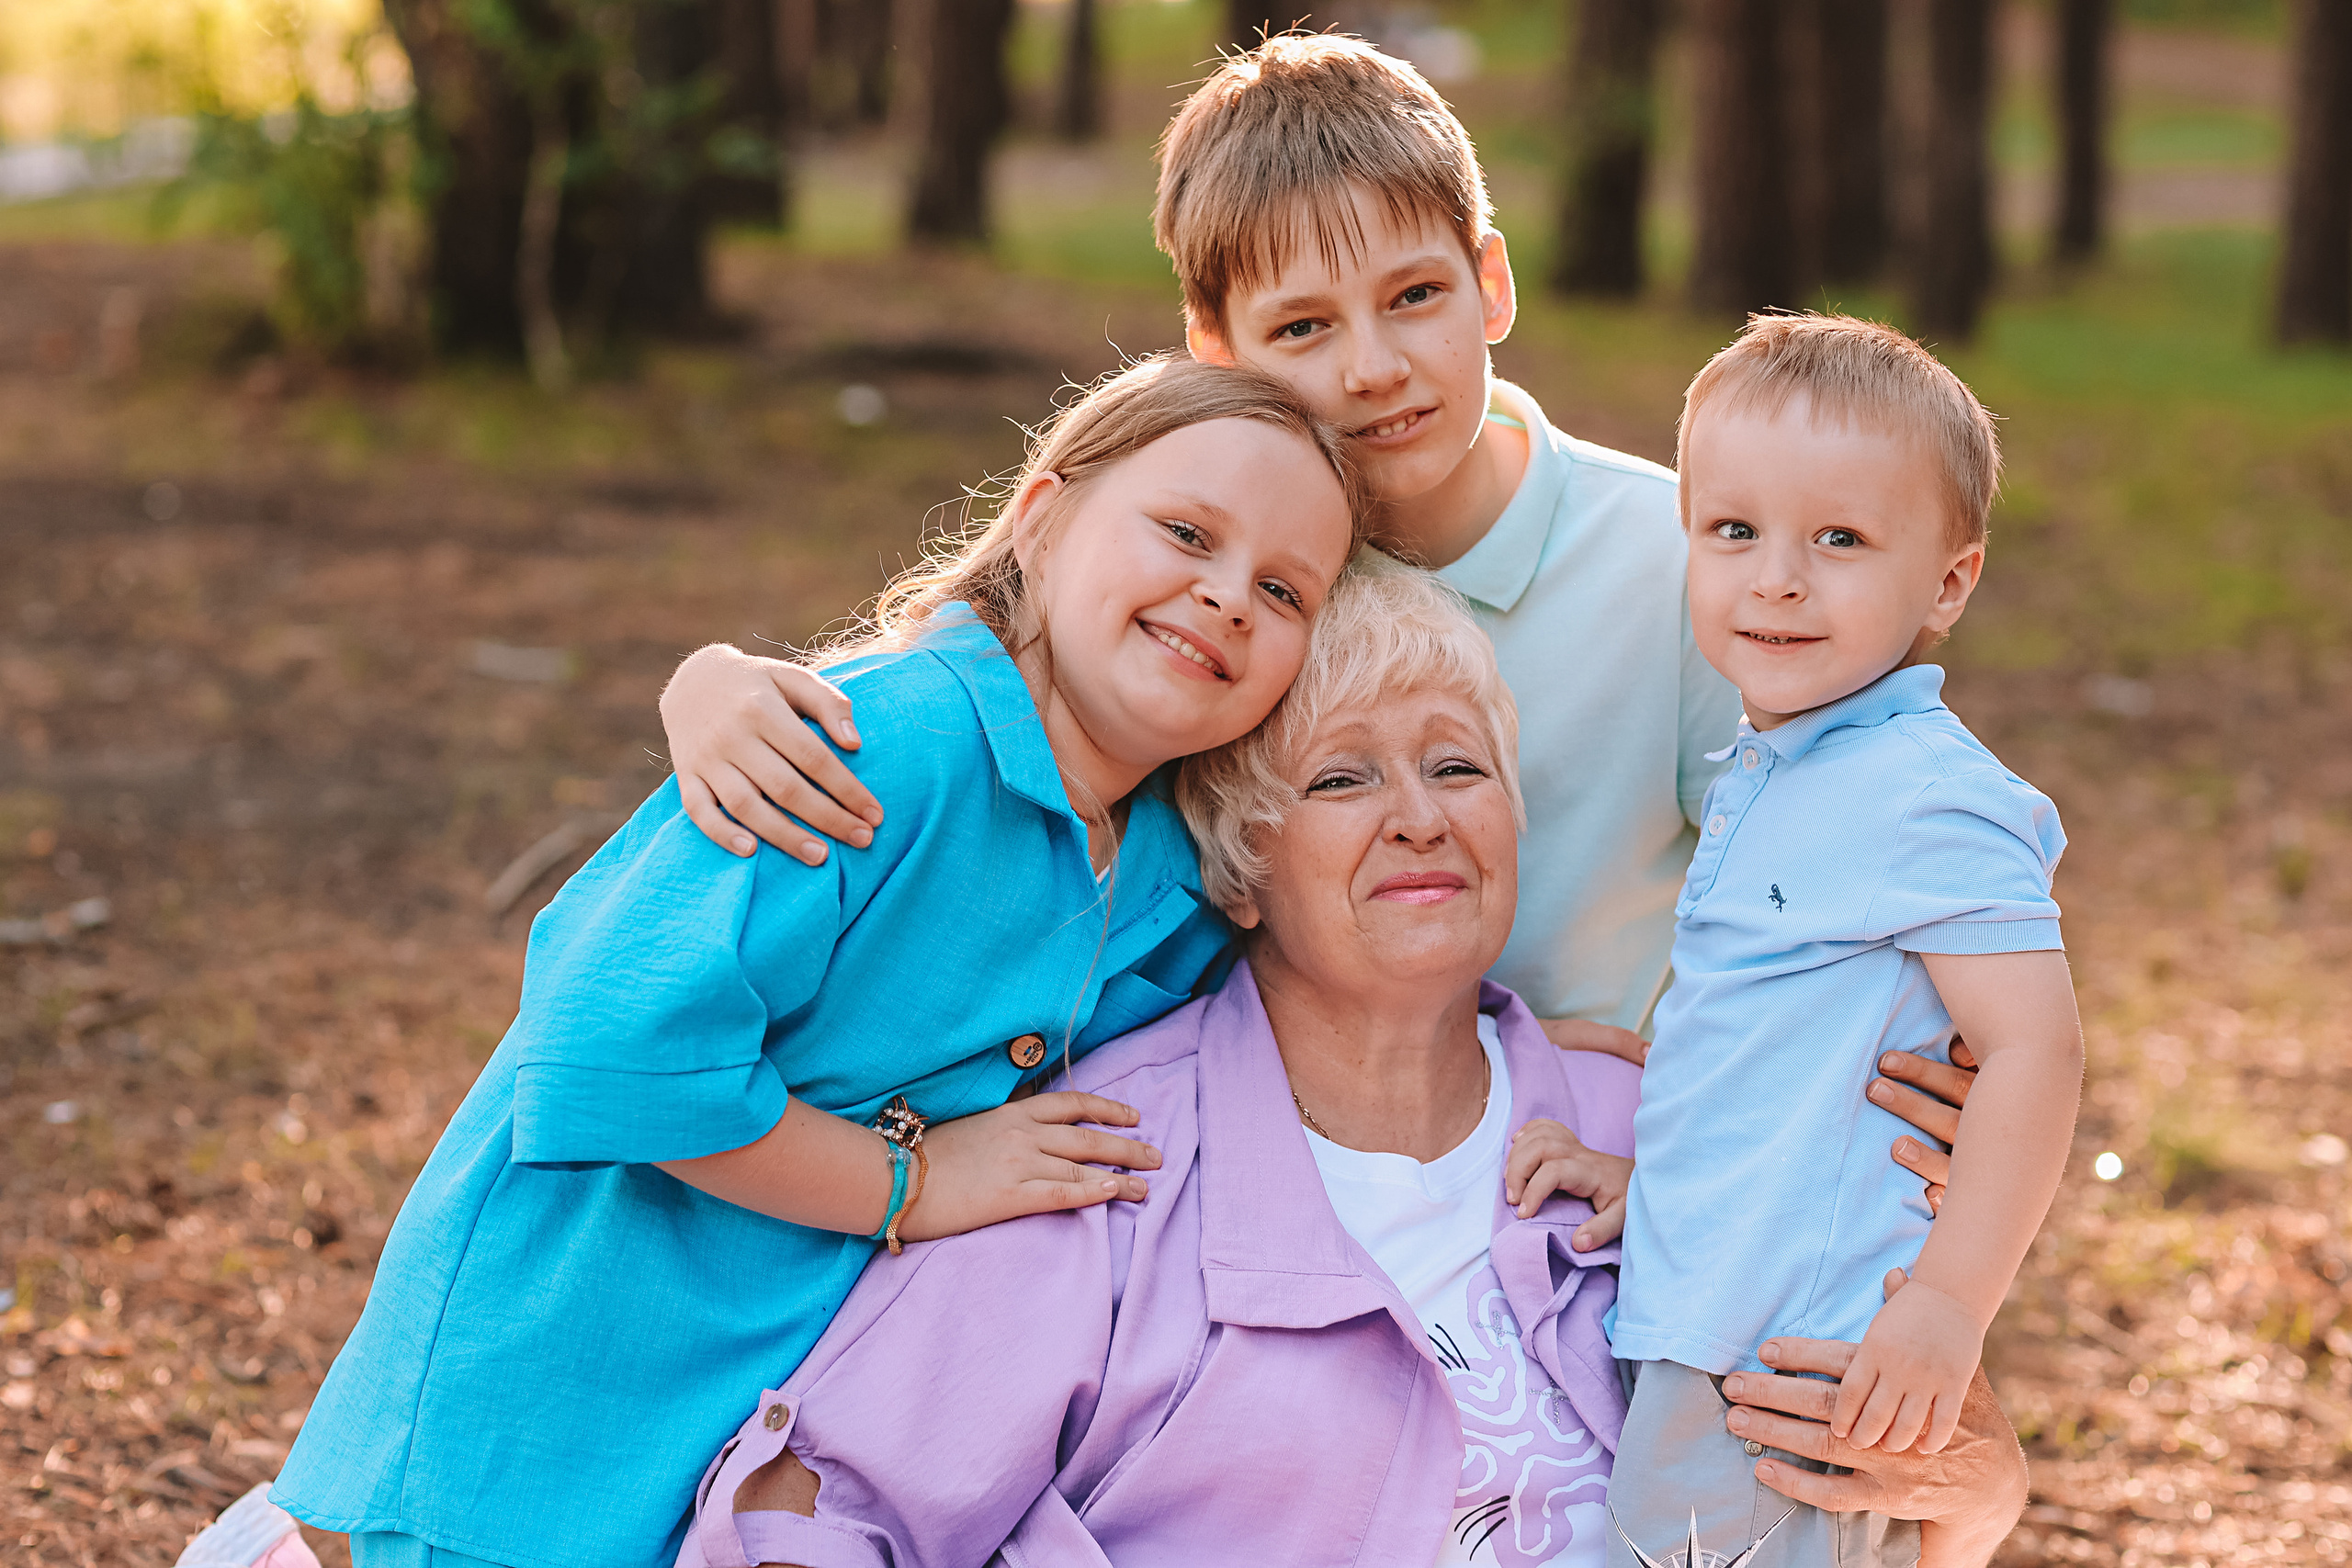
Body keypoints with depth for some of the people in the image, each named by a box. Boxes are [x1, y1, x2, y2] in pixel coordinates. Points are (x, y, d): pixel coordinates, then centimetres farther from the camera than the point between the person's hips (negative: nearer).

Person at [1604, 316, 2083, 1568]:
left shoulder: (1927, 797, -17)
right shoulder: (1764, 773, 12)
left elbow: (2033, 1045, -22)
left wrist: (1949, 1301, -24)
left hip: (1801, 1351, -9)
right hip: (1696, 1333, 9)